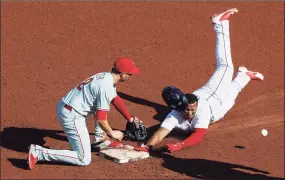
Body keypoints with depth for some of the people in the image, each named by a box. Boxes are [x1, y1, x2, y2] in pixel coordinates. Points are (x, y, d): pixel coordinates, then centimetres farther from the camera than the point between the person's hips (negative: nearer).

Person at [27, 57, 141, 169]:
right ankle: (38, 153, -14)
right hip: (71, 116, -10)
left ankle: (101, 140, 27)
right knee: (84, 159, -8)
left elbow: (116, 100, 28)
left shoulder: (106, 76, 9)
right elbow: (100, 119, -18)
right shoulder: (106, 88, -20)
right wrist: (111, 133, -2)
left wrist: (129, 118, 30)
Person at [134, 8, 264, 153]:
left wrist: (178, 146, -77)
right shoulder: (175, 116, -45)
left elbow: (198, 136, -59)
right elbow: (161, 132, -58)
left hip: (216, 99, -1)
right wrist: (148, 146, -79)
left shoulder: (201, 110, -49)